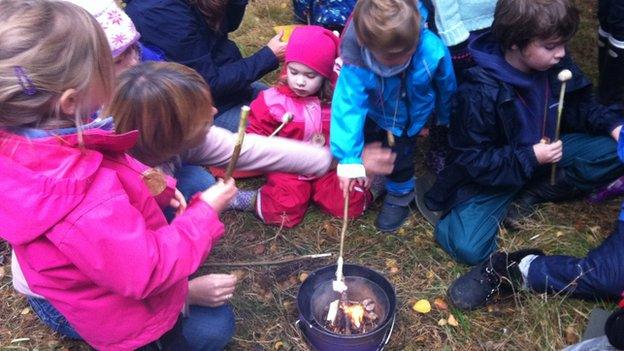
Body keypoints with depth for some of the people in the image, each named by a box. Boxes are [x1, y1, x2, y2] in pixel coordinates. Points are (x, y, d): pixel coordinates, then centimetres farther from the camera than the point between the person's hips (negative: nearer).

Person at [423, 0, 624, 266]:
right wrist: (530, 157, -27)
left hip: (546, 151, 6)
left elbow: (580, 107, 7)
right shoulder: (480, 92, -28)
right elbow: (472, 160, -22)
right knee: (468, 248, -25)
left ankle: (529, 196, -7)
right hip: (494, 172, -6)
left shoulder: (557, 66, -10)